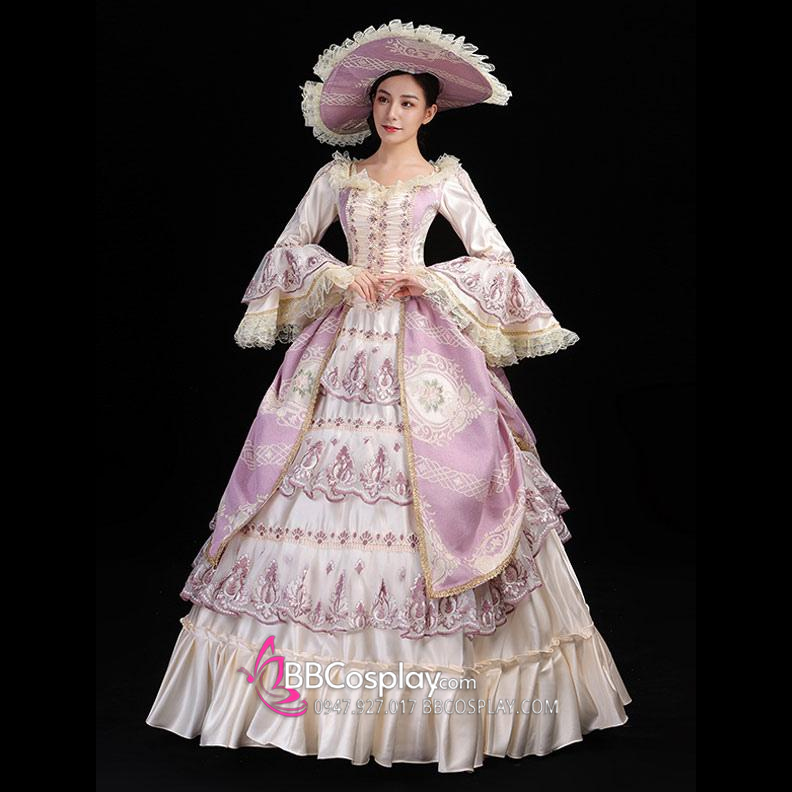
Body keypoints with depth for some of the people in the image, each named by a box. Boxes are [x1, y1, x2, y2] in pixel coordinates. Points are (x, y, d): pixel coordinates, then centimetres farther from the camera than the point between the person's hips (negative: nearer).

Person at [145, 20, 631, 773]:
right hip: (345, 343, 2)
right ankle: (308, 683, 10)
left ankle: (441, 692, 6)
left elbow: (496, 261, 5)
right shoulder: (336, 175, 13)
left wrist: (428, 280, -7)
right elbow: (289, 247, 13)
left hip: (423, 347, -2)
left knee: (434, 490, -7)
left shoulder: (446, 177, 8)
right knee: (326, 483, -2)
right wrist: (339, 275, -3)